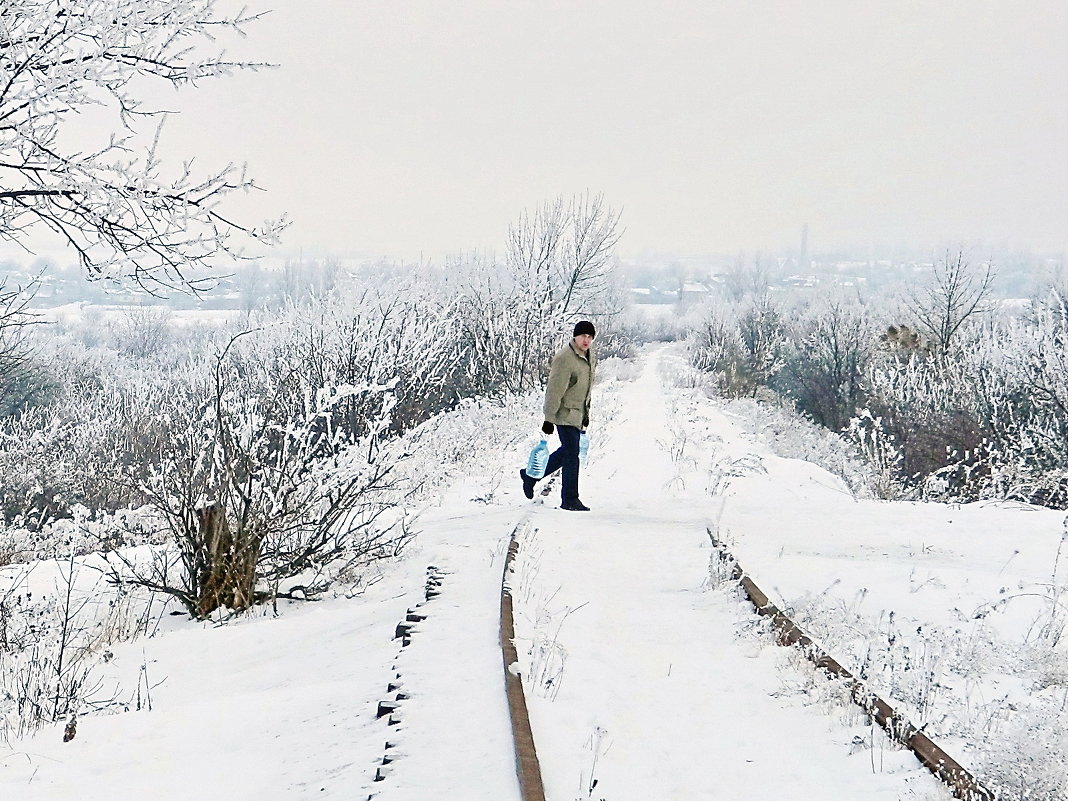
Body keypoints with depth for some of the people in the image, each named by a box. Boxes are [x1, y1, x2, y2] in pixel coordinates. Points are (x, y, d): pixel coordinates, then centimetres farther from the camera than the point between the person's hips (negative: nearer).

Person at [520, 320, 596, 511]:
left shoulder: (590, 356, 9)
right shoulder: (564, 358, -20)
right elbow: (554, 391, -20)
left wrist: (586, 413, 22)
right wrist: (549, 418, -20)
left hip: (578, 414, 9)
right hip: (565, 414, -9)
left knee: (568, 451, 16)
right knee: (571, 454, -8)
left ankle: (531, 475, 31)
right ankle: (569, 500, 0)